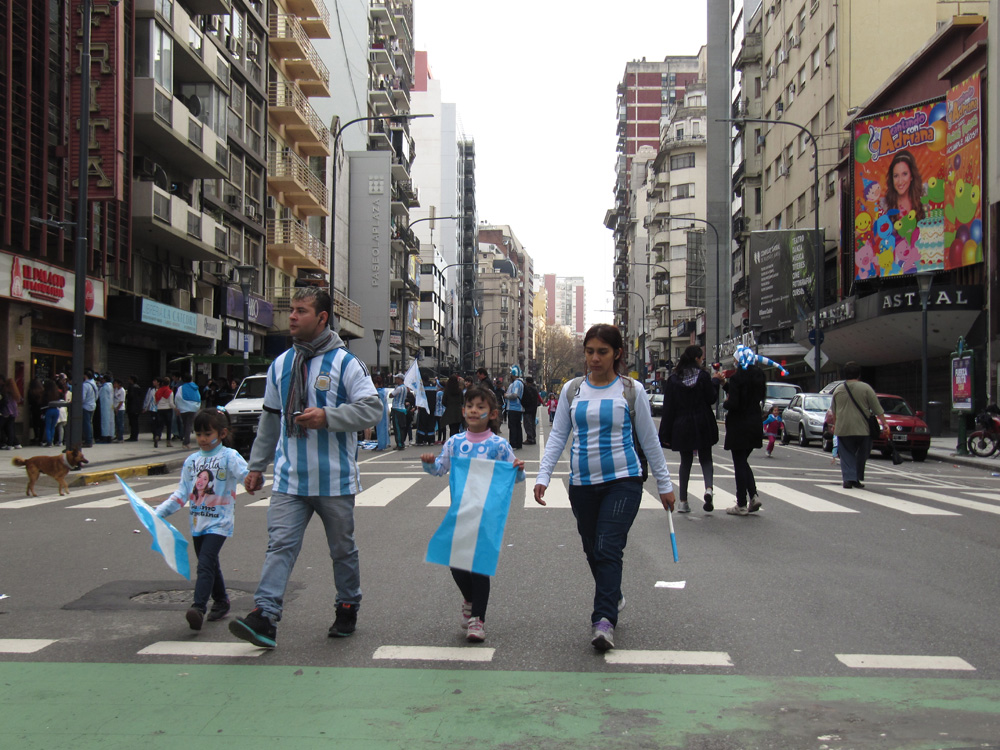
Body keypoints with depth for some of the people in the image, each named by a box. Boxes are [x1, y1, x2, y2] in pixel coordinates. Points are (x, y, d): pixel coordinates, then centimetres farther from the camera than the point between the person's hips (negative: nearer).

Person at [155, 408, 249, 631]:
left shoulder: (229, 456, -5)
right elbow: (181, 494, 16)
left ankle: (199, 608, -21)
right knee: (210, 565, 15)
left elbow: (245, 474, -23)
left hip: (219, 522, -6)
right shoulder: (192, 461, 12)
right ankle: (221, 603, 31)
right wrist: (159, 512, 9)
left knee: (205, 564, -17)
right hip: (197, 522, 6)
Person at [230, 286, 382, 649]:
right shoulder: (281, 364, 10)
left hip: (335, 481, -3)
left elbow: (372, 408, -13)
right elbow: (270, 418, 18)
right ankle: (264, 617, -12)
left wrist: (327, 416, -24)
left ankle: (348, 608, 29)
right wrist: (257, 465, 18)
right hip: (290, 479, 3)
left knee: (343, 548, 12)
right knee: (280, 544, -8)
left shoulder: (345, 363, -6)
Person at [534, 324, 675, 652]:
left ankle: (604, 621, -14)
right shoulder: (572, 390, 7)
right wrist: (543, 476, -4)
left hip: (623, 480, -3)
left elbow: (649, 439, 6)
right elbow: (557, 436, 7)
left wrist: (664, 484, 9)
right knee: (592, 551, 12)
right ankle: (613, 598, 34)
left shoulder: (631, 391, 1)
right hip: (582, 484, 4)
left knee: (608, 549, -14)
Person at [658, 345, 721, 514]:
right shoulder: (703, 376, -7)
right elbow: (711, 399, -3)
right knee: (706, 459, 10)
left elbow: (668, 407, 0)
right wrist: (715, 381, 11)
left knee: (686, 461, 12)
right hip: (702, 426, -2)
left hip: (681, 426, 2)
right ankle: (708, 488, -18)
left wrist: (665, 434, 2)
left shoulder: (673, 379, 0)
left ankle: (683, 501, 10)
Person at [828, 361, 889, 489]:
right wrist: (884, 424, 0)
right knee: (861, 455, 13)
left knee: (846, 455, 6)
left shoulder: (838, 390, 7)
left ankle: (848, 478, -8)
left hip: (843, 429, 2)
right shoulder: (865, 388, -2)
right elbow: (877, 409, -4)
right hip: (863, 429, -2)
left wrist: (835, 424, 32)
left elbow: (833, 411, 18)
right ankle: (857, 479, 16)